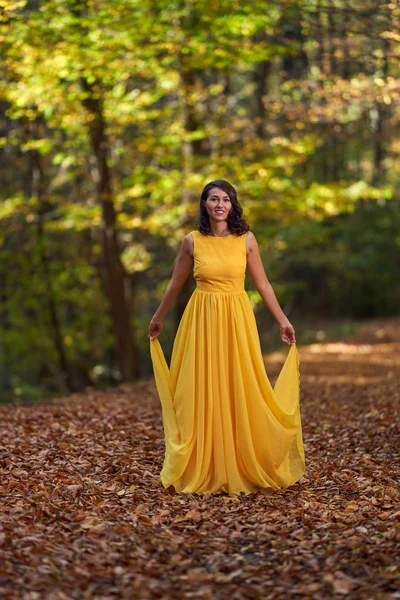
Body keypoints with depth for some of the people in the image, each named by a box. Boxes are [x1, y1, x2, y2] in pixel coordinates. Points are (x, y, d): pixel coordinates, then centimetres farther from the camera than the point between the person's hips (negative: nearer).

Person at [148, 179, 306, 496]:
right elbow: (175, 283, 13)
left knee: (240, 392, 2)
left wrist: (283, 320, 5)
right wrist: (158, 318, 21)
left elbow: (262, 283, 7)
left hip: (237, 319, 0)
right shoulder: (192, 241, 0)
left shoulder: (246, 240, 0)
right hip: (202, 321, 0)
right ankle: (203, 470, 11)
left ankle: (240, 468, 15)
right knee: (201, 393, 2)